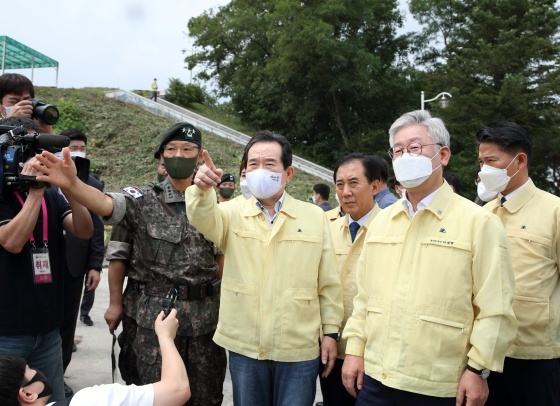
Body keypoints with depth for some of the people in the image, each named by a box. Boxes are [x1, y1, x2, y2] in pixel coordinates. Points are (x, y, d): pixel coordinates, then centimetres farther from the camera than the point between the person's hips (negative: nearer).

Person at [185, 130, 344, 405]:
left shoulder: (315, 217, 1)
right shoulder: (233, 213, 2)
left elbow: (328, 282, 4)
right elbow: (204, 218, -21)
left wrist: (330, 332, 2)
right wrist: (202, 189, -41)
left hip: (298, 349, -1)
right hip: (245, 346, 1)